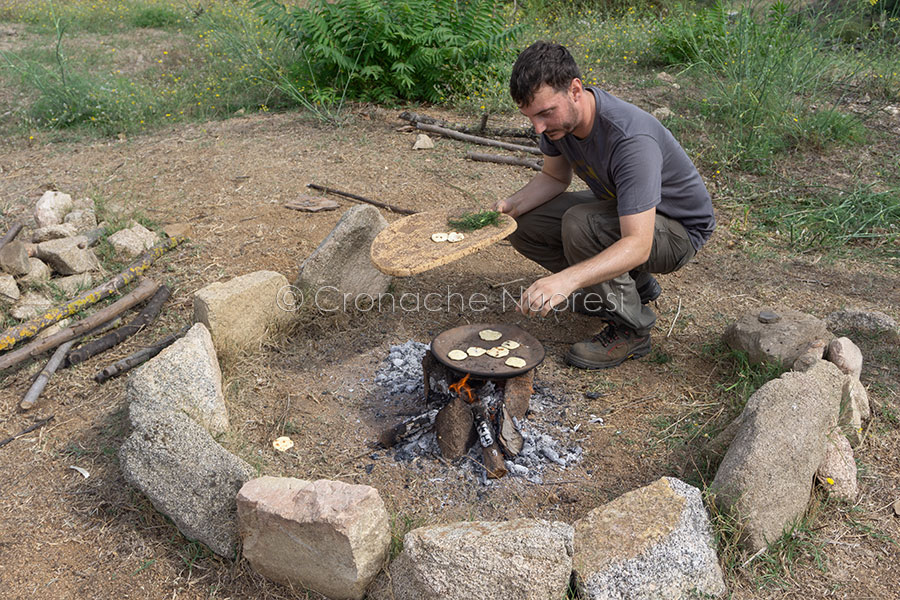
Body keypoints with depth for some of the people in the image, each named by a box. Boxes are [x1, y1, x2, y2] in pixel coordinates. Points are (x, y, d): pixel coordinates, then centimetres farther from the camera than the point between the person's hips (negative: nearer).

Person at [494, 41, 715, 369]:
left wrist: (566, 280, -55)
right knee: (526, 227, -2)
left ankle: (630, 329, -11)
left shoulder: (631, 139, -37)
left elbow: (638, 245, -42)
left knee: (580, 224, -33)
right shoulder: (558, 116, -13)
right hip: (619, 208, 8)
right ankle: (636, 285, 11)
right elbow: (554, 177, 6)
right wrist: (510, 205, -13)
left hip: (679, 229, -8)